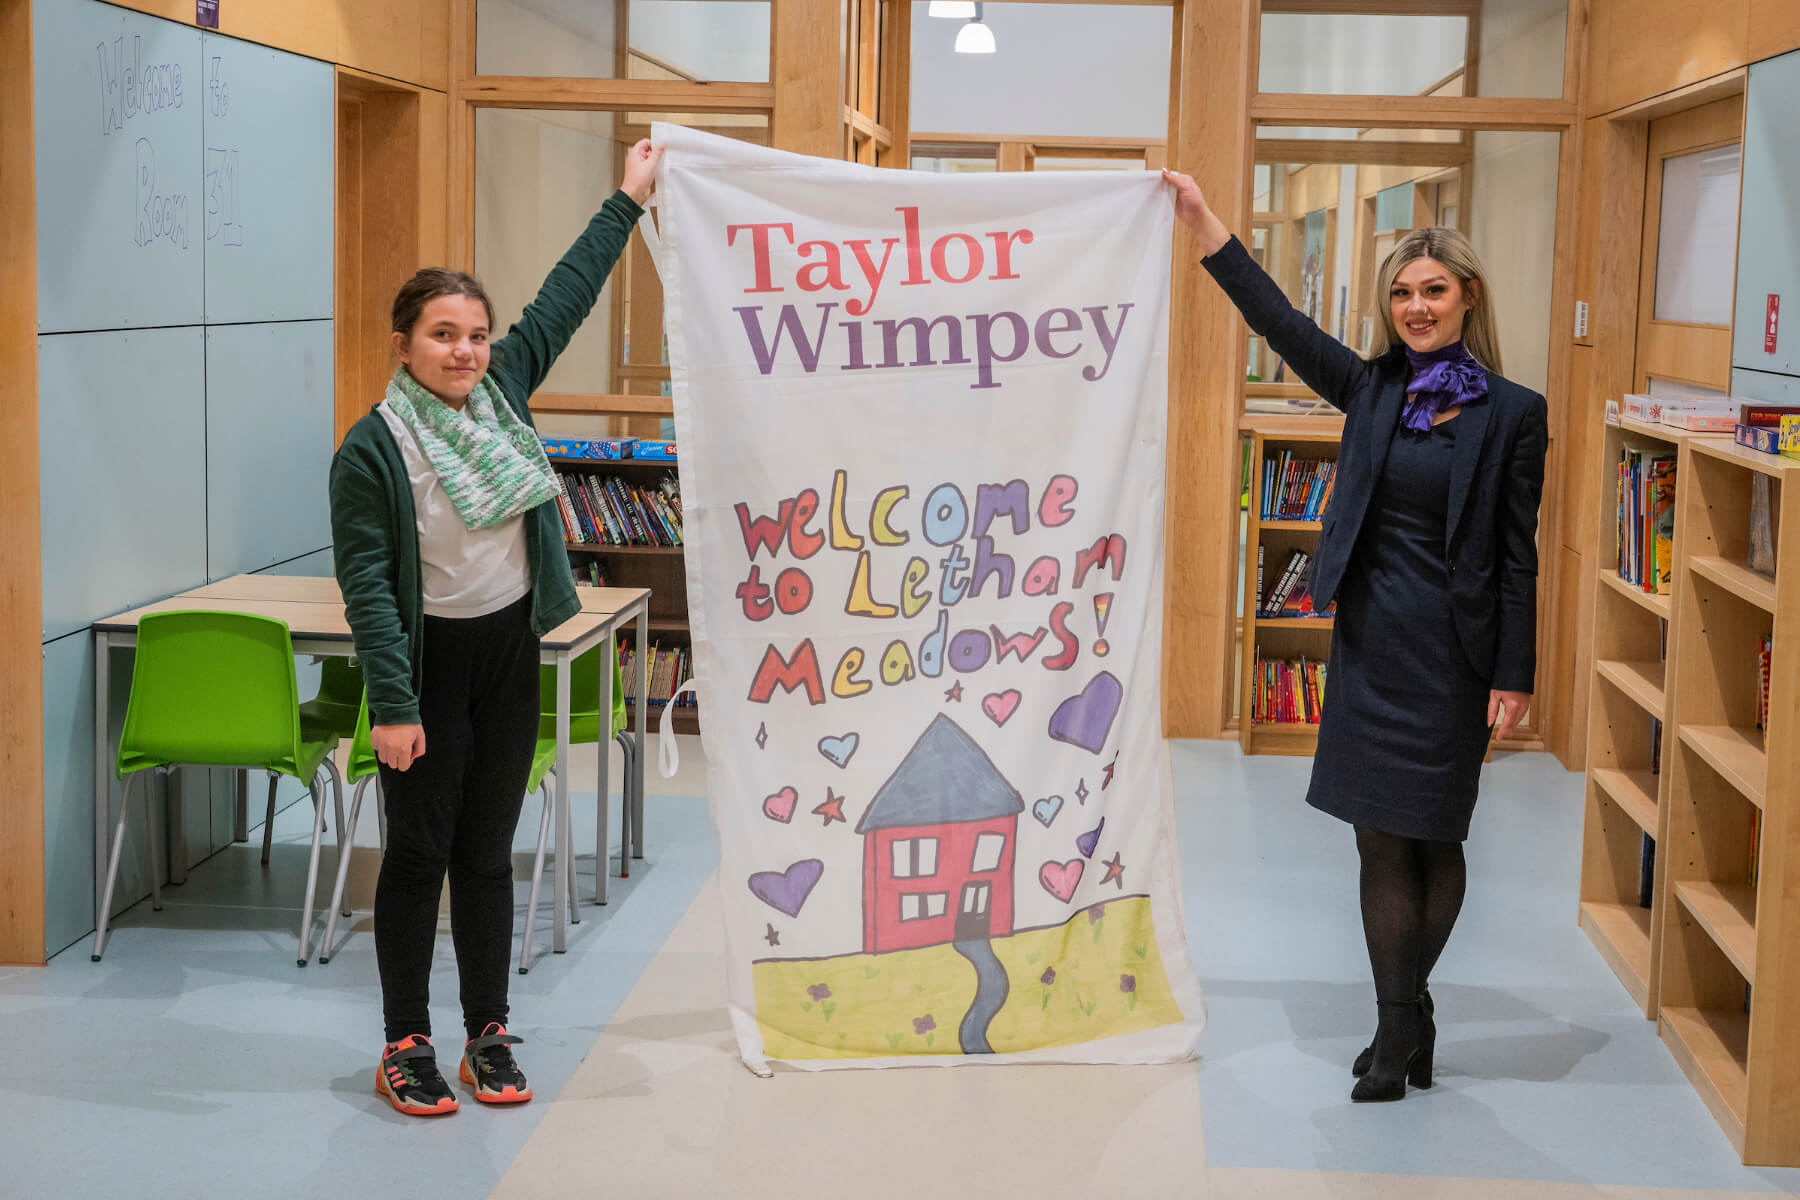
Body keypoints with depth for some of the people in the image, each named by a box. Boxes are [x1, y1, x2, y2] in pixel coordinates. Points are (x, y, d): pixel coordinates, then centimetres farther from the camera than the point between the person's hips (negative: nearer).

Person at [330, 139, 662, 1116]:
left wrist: (628, 200, 17)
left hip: (510, 651, 5)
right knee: (418, 854, 2)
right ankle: (406, 1044, 13)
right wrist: (392, 704, -19)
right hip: (428, 663, -5)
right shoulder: (373, 447, -13)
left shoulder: (501, 388, 2)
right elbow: (365, 584, -15)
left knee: (488, 853, 11)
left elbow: (564, 297, 12)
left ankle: (489, 1033, 20)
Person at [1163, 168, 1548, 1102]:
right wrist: (1201, 222, -6)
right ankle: (1402, 1029, 14)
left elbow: (1517, 557, -5)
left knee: (1433, 840, 7)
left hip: (1451, 654, -3)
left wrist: (1513, 678, -7)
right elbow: (1279, 321, 0)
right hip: (1368, 641, 3)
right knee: (1381, 841, 4)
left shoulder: (1512, 413, -4)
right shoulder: (1373, 388, 6)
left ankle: (1403, 1015, 24)